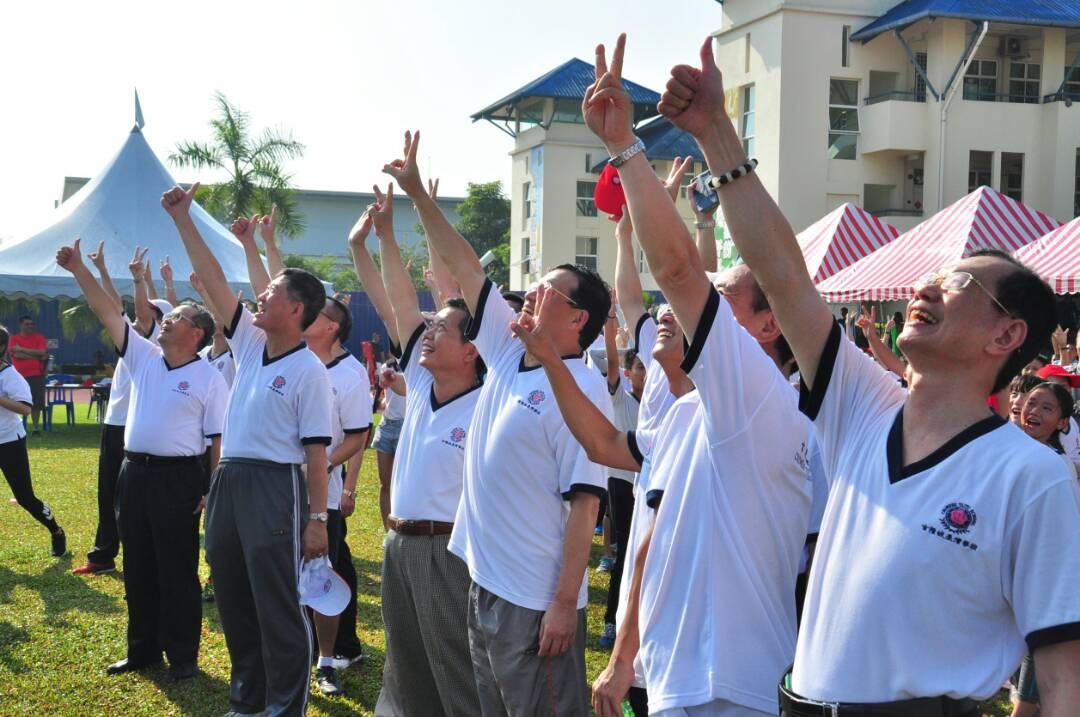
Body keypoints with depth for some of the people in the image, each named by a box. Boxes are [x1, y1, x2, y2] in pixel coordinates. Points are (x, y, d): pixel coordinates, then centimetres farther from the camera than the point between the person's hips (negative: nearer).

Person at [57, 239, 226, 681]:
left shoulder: (209, 378, -6)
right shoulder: (143, 357, 9)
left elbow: (219, 439, -7)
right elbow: (108, 313, 6)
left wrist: (213, 490, -12)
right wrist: (79, 269, 0)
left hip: (179, 479, -6)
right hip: (134, 474, 6)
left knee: (177, 572, 2)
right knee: (138, 569, 14)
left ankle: (182, 656, 12)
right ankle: (142, 649, 26)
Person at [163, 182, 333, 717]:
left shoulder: (309, 371, -11)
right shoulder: (250, 344, 9)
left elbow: (316, 450, -13)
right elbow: (213, 280, 10)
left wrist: (317, 518, -15)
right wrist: (183, 219, 8)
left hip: (275, 486, -8)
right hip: (228, 480, 8)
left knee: (277, 604, -1)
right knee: (233, 597, 15)